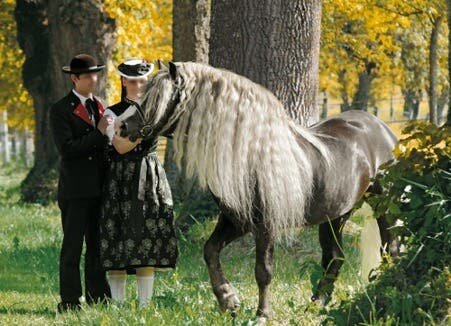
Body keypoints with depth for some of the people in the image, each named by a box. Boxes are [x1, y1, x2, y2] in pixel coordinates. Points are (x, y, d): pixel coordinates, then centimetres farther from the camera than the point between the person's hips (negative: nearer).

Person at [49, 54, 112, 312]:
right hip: (75, 191, -6)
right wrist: (99, 134, -17)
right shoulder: (61, 110, -4)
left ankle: (98, 299, 13)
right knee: (73, 246, -4)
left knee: (98, 245, 8)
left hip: (100, 188, 6)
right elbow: (66, 148, -14)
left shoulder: (101, 107, 15)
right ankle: (70, 302, -1)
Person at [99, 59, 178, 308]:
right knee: (119, 239, -4)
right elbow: (121, 147, -11)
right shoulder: (113, 113, 2)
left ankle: (145, 304, 2)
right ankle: (117, 304, 1)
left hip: (151, 179, 2)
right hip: (121, 181, -2)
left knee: (148, 241, -1)